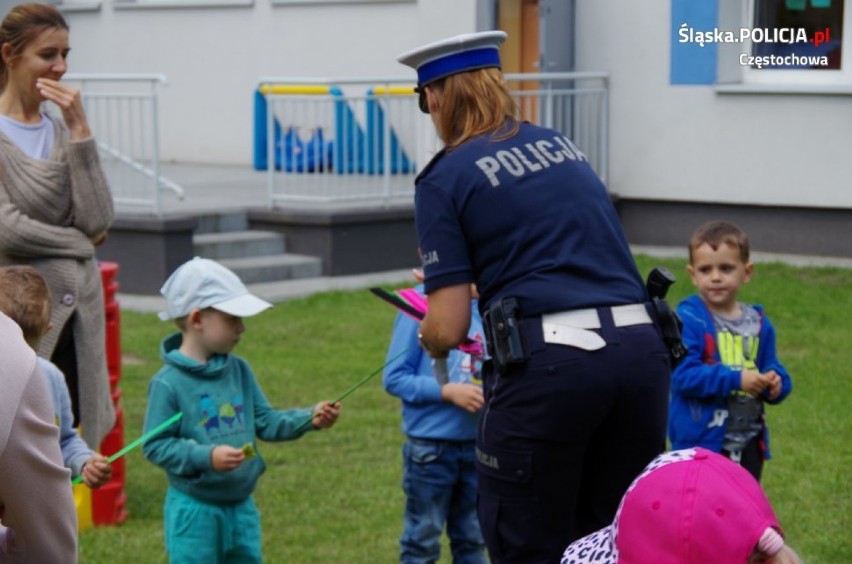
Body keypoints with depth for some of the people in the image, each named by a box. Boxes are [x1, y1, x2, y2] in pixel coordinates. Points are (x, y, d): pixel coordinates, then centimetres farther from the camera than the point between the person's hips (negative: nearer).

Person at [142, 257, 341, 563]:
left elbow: (265, 421, 9)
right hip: (194, 511, -7)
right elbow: (154, 445, -15)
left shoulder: (239, 370, 5)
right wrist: (206, 457, -25)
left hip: (241, 506, 7)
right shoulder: (169, 383, -16)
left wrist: (309, 418, -6)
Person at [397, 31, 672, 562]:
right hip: (641, 349, 6)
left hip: (548, 361, -6)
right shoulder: (564, 145, 20)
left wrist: (428, 335, 22)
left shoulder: (446, 178, 2)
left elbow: (450, 328, -3)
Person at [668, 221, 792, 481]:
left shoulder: (758, 323, 7)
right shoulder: (688, 320, -12)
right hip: (701, 441, -6)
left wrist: (775, 383, -11)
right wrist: (736, 379, -24)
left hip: (749, 441, 6)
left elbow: (772, 366, 13)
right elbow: (683, 374, -21)